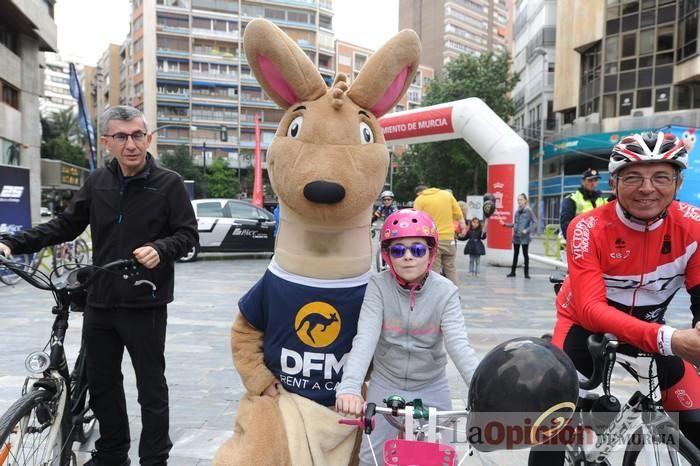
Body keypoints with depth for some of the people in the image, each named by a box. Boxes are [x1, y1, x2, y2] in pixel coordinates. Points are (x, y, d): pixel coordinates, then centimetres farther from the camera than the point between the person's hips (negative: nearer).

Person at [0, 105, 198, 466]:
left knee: (151, 386, 5)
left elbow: (188, 234, -7)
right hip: (100, 302, 5)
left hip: (145, 304, -5)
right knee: (101, 383, 17)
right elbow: (65, 224, 10)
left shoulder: (168, 183, -7)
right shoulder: (98, 182, 6)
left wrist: (160, 249, -26)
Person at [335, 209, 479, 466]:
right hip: (386, 385, 0)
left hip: (432, 389, 1)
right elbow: (365, 338, -26)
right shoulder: (378, 287, -16)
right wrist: (349, 387, -42)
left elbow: (458, 344, -22)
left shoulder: (445, 292, -14)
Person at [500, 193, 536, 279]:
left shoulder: (529, 211, -7)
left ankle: (526, 273, 9)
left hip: (524, 237, -5)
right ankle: (513, 272, 17)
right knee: (515, 254, 11)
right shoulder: (517, 211, 10)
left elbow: (534, 223, -9)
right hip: (516, 236, 5)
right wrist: (505, 224, 8)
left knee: (525, 254, 1)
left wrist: (527, 230, -21)